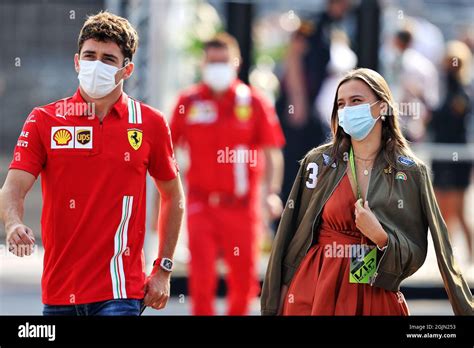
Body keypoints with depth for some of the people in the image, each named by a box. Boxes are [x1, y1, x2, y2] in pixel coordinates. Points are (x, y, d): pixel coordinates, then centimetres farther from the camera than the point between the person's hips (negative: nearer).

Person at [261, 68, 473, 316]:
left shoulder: (410, 172, -3)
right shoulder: (319, 163, -1)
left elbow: (416, 252, -2)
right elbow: (293, 234, 3)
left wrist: (380, 236, -20)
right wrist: (279, 299, 1)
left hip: (376, 295, 0)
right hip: (316, 289, 0)